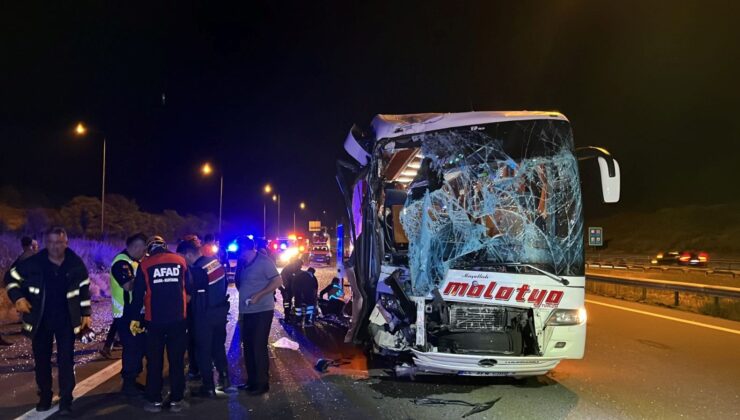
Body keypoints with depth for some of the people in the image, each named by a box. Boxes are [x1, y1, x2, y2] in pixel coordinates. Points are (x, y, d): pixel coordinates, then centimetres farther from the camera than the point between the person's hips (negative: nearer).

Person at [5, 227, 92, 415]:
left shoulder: (76, 264, -8)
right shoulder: (33, 263, -10)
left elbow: (84, 289, 4)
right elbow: (12, 278, 5)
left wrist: (86, 314, 3)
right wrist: (18, 298, -10)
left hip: (66, 320, -1)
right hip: (41, 320, 1)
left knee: (66, 360, -2)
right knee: (41, 359, 11)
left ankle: (65, 400, 4)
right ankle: (44, 397, 27)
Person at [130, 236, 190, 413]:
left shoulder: (145, 264, 1)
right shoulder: (181, 261, 5)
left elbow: (138, 294, 0)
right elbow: (189, 288, 7)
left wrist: (134, 318, 7)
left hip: (154, 320, -1)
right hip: (178, 318, 1)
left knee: (154, 361, 9)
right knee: (177, 360, 8)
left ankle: (155, 401, 12)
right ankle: (176, 400, 11)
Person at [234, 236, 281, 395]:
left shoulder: (263, 261, -11)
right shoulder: (242, 264, 12)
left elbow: (277, 281, -15)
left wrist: (259, 295, -22)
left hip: (262, 311, -8)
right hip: (247, 312, 8)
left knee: (259, 347, -4)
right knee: (248, 346, 13)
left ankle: (262, 383, 6)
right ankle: (251, 380, 24)